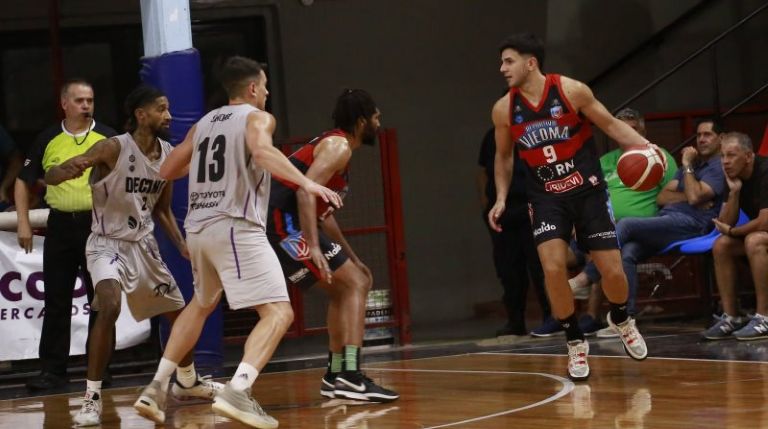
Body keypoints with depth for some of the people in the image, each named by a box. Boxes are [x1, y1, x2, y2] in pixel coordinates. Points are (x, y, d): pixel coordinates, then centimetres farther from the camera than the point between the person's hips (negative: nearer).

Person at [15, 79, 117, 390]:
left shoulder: (108, 138, 1)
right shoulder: (48, 140, 5)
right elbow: (24, 181, 12)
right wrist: (23, 223, 4)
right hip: (60, 225, 1)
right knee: (56, 301, 3)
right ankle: (52, 370, 9)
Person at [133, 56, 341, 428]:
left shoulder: (204, 123, 19)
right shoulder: (257, 117, 1)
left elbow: (167, 171, 25)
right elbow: (261, 151, -22)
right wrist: (306, 183, -26)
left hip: (198, 227, 8)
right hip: (236, 227, -8)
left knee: (202, 305, 30)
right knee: (278, 312, -11)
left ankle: (156, 388, 26)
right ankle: (237, 391, -32)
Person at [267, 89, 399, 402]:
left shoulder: (332, 145, 23)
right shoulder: (339, 146, -8)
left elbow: (323, 212, 31)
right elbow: (305, 190, -24)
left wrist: (352, 259, 33)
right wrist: (314, 247, -31)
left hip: (279, 226, 10)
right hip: (283, 222, -10)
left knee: (342, 288, 22)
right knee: (355, 285, -9)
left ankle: (335, 376, 25)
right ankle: (351, 379, -18)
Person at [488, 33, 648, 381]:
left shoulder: (571, 91, -12)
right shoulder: (504, 110, -3)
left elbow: (610, 124, -2)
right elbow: (504, 156, 13)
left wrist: (645, 147, -17)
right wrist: (501, 198, 4)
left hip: (588, 191, -1)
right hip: (546, 199, 1)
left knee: (612, 271, -2)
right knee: (553, 270, -18)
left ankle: (621, 320, 33)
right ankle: (575, 343, 2)